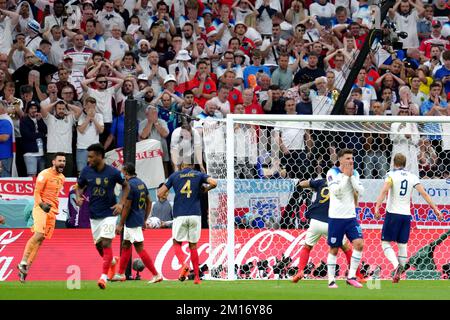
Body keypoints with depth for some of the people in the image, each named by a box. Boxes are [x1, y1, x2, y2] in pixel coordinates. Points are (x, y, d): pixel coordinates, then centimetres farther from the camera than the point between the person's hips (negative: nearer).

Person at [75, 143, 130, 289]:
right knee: (98, 245, 11)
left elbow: (126, 186, 3)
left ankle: (104, 276, -11)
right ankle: (113, 261, 41)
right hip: (94, 214, 4)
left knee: (106, 243, -14)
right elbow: (79, 187, 11)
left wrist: (121, 204, -7)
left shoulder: (112, 172, -12)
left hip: (109, 213, -4)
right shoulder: (86, 171, -4)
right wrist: (78, 198, -11)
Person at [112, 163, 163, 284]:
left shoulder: (130, 185, -17)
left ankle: (156, 275, -10)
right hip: (140, 219, 10)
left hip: (132, 221, -10)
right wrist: (145, 219, 21)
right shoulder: (141, 183, 9)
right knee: (126, 245, 18)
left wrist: (120, 225, -12)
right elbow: (149, 202, 15)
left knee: (139, 248, -8)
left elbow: (127, 207, -18)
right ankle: (121, 274, 26)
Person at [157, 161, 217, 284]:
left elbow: (160, 193, 6)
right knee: (193, 246, 11)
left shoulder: (174, 176, 8)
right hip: (195, 214, 1)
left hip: (180, 215, -1)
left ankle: (183, 264, -18)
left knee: (177, 243, 11)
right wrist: (205, 189, 10)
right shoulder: (199, 175, 8)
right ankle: (197, 277, 9)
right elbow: (213, 183, -10)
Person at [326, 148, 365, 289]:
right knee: (334, 249, 2)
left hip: (350, 216, 4)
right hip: (336, 217, -4)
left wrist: (351, 176, -9)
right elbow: (335, 191, -20)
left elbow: (360, 191, -2)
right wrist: (345, 175, -17)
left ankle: (351, 277, -3)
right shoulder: (332, 173, -7)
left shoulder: (354, 173, 8)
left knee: (359, 243, -12)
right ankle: (331, 280, 11)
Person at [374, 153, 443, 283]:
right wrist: (435, 209, 4)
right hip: (406, 215, 4)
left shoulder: (392, 175, -4)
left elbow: (384, 191, -19)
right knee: (402, 245, 11)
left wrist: (377, 207, -25)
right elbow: (424, 194, 2)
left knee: (385, 242, 1)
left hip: (393, 213, -4)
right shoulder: (412, 177, 7)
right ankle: (399, 272, 6)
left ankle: (397, 265, -22)